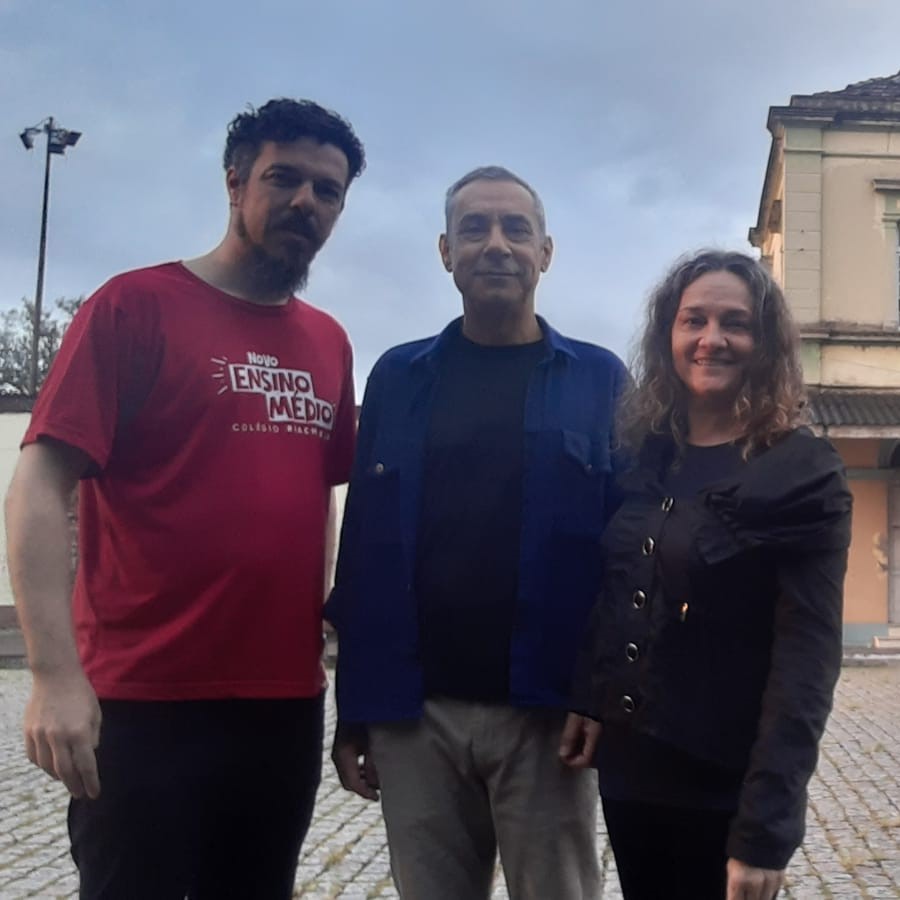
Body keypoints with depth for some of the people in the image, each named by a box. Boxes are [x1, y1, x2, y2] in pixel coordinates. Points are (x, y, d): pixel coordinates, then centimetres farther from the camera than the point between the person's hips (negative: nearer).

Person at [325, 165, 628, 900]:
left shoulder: (599, 380, 4)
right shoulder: (398, 377, 7)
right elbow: (363, 542, 6)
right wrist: (354, 708, 3)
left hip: (547, 713, -1)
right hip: (413, 712, 2)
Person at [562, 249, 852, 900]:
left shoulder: (804, 473, -11)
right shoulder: (645, 455, 4)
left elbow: (806, 657, -16)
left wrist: (765, 826, -20)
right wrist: (589, 699, 2)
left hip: (726, 787, -5)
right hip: (628, 768, 5)